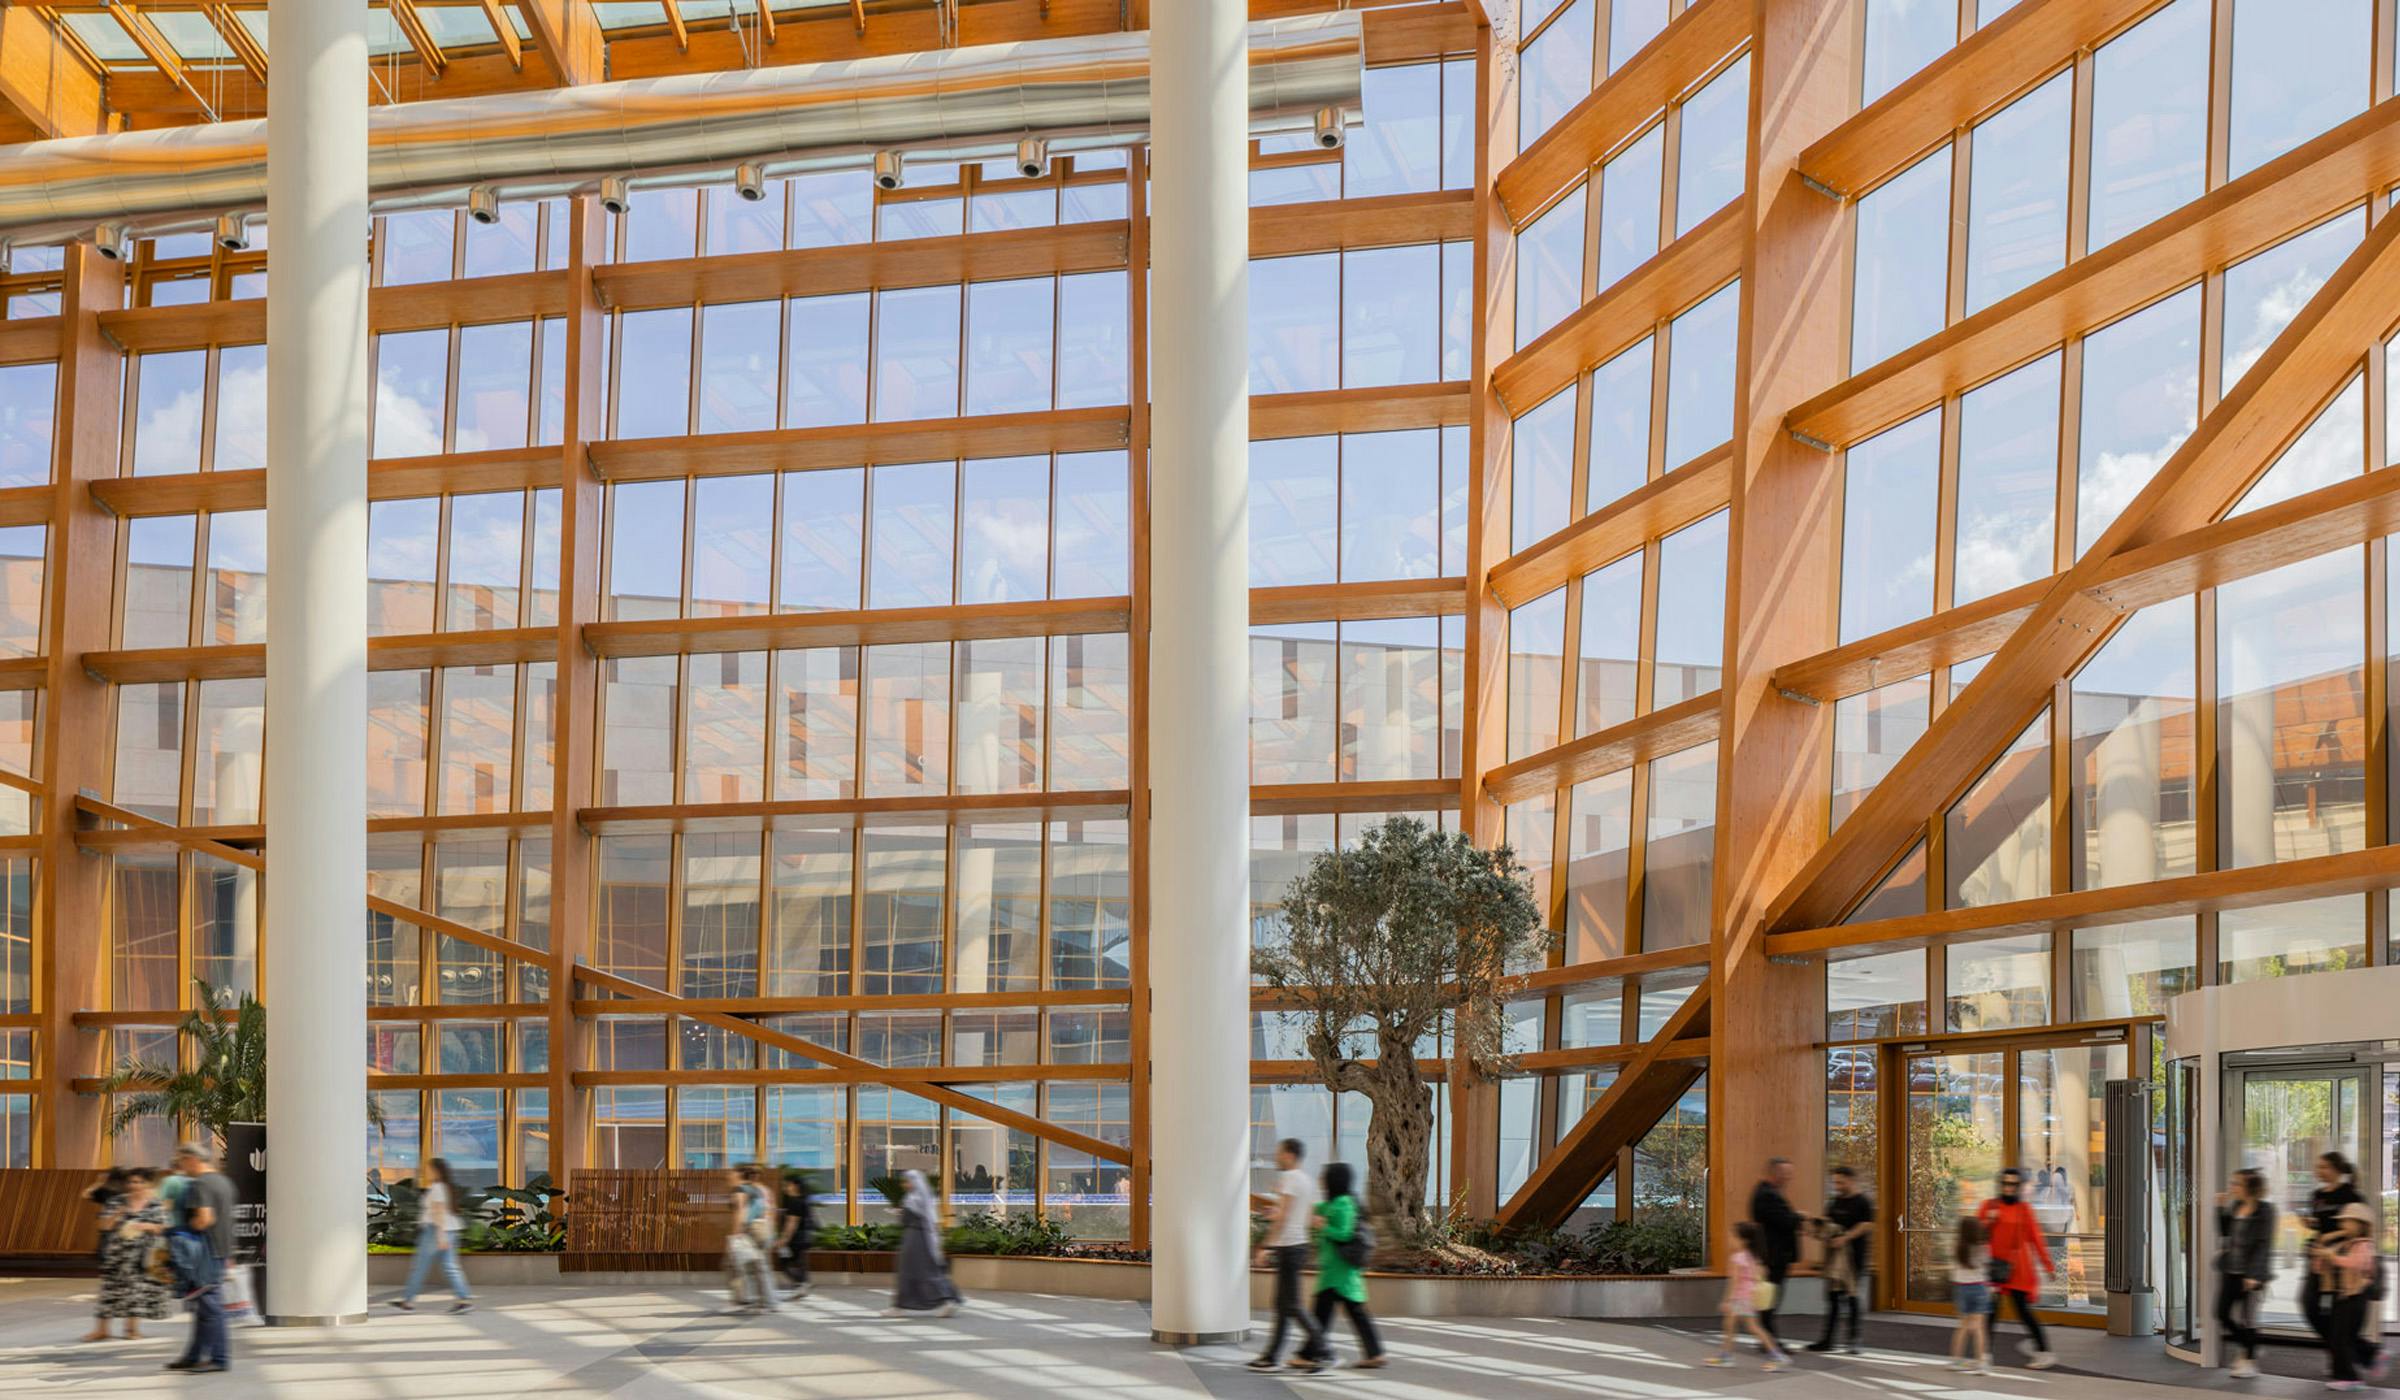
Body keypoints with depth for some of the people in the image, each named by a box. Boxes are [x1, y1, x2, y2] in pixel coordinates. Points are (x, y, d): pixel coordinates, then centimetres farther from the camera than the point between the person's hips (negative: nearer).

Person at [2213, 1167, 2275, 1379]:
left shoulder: (2264, 1210, -11)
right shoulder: (2234, 1206, 8)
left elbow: (2264, 1244, -14)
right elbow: (2225, 1232, 15)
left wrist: (2254, 1274, -19)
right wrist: (2221, 1208, 3)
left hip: (2250, 1273, -7)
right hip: (2230, 1270, 7)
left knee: (2247, 1318, 2)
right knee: (2223, 1314, 7)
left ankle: (2250, 1361, 17)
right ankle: (2248, 1348, 27)